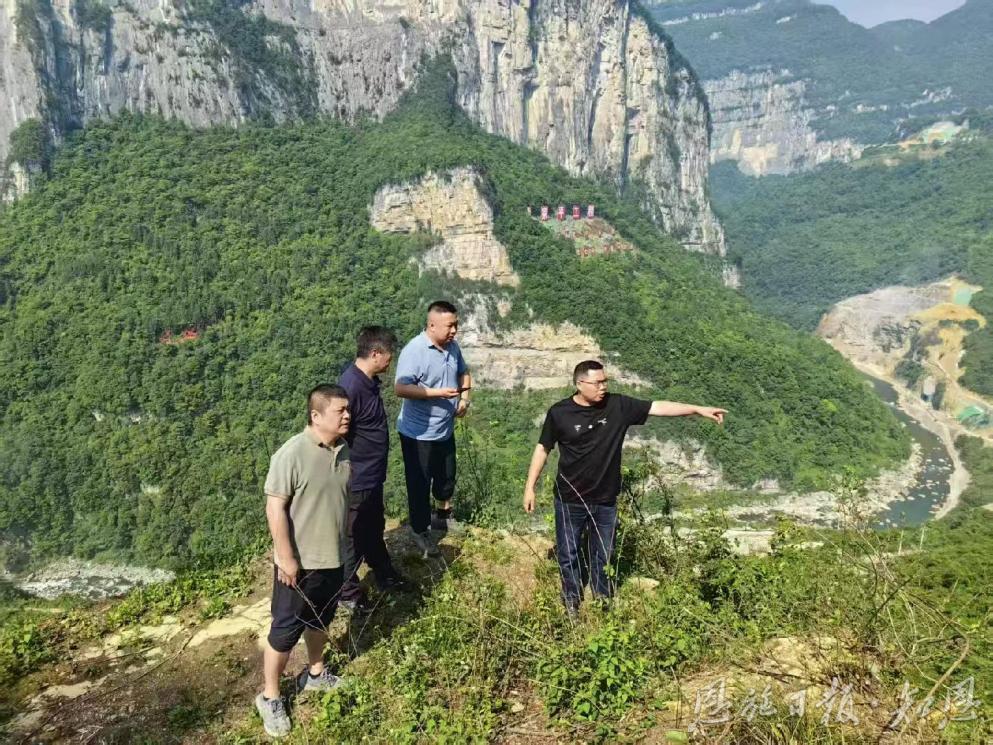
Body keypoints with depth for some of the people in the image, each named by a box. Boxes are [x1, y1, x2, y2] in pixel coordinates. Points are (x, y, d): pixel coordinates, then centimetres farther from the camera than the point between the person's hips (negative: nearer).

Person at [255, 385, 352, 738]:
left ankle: (315, 674, 46)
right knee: (286, 629, 8)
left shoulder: (343, 449, -1)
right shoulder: (292, 453, -23)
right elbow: (275, 507, -20)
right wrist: (285, 557, -18)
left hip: (333, 557, 7)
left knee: (320, 619, 24)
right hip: (299, 561, -6)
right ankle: (270, 697, 27)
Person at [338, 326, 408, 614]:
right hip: (357, 481, -9)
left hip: (373, 477, 9)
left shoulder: (369, 381, 1)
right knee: (354, 538, 10)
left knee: (375, 529, 26)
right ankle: (346, 592, 29)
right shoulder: (350, 387, -29)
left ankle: (385, 576, 45)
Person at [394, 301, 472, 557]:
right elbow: (401, 388, -30)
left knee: (446, 477, 22)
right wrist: (438, 393, -31)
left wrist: (464, 397, -1)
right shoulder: (414, 351, -24)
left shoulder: (453, 347, -1)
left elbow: (464, 373, 16)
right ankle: (420, 531, 27)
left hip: (445, 430, 7)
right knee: (419, 484, 8)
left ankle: (443, 516, 46)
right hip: (418, 433, -7)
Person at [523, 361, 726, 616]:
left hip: (605, 500, 2)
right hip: (570, 501, -2)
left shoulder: (618, 405, -6)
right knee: (568, 555, 11)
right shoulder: (559, 412, -10)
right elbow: (543, 448, -2)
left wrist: (698, 409, -14)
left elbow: (657, 407, -8)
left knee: (603, 556, 16)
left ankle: (602, 603, 36)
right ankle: (572, 603, 31)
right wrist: (530, 487, -3)